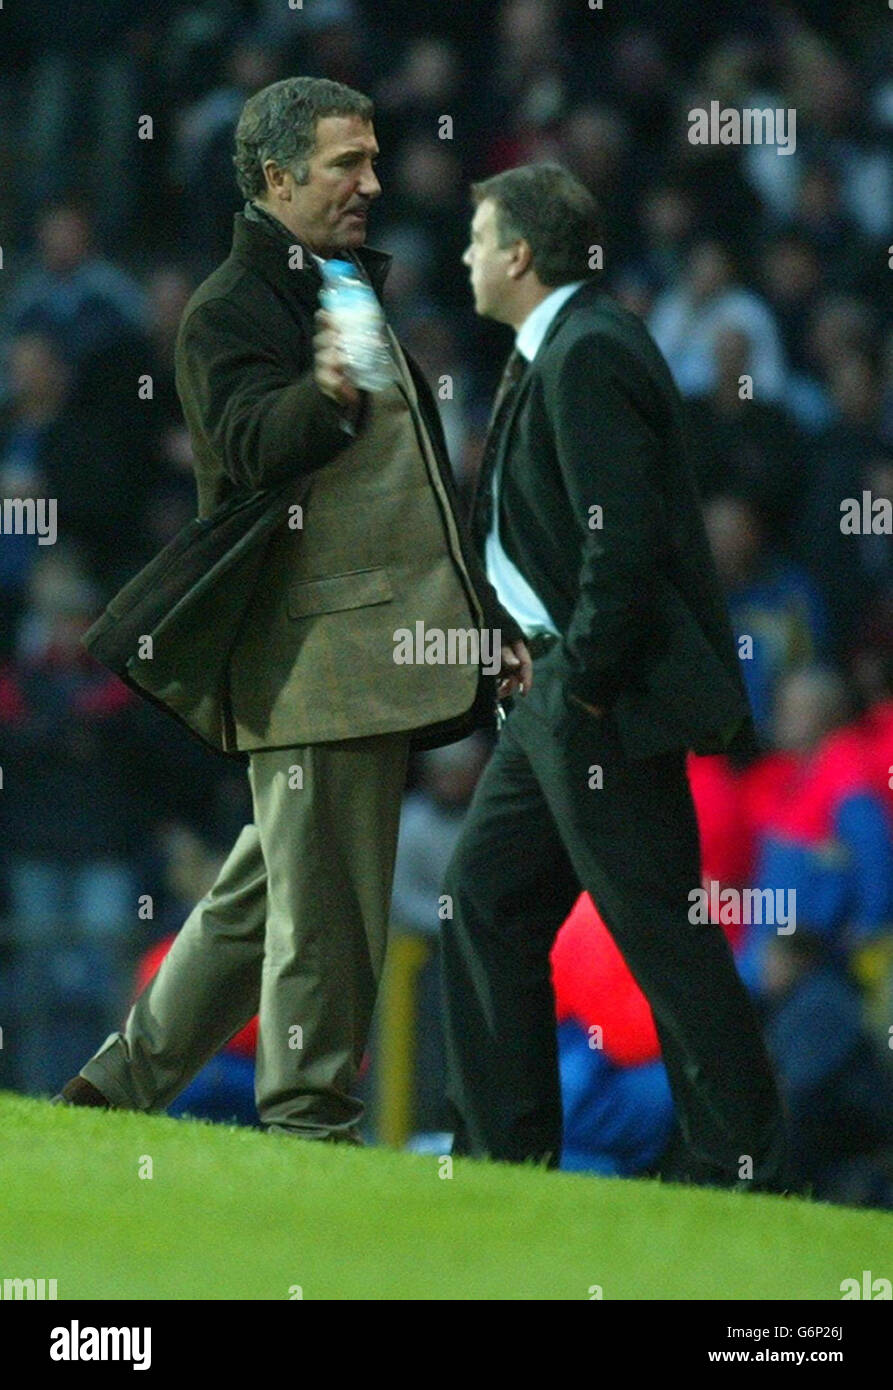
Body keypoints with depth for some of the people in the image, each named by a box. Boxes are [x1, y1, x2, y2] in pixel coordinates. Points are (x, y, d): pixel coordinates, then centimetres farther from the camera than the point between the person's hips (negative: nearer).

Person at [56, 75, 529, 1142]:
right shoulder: (229, 312, -7)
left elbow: (420, 485, 27)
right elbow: (255, 443, -26)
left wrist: (486, 620, 26)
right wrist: (325, 395, -47)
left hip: (385, 646, 9)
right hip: (312, 652, -9)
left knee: (268, 886, 14)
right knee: (324, 905, -8)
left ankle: (126, 1082, 23)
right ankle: (309, 1126, -3)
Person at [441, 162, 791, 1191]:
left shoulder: (587, 357, -17)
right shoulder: (555, 352, 15)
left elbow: (625, 537, -25)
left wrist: (585, 679, -19)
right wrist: (557, 678, 16)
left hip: (610, 703, -11)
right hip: (559, 697, 11)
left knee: (659, 929, -6)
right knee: (486, 895, 13)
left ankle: (742, 1168, -1)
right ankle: (506, 1148, 18)